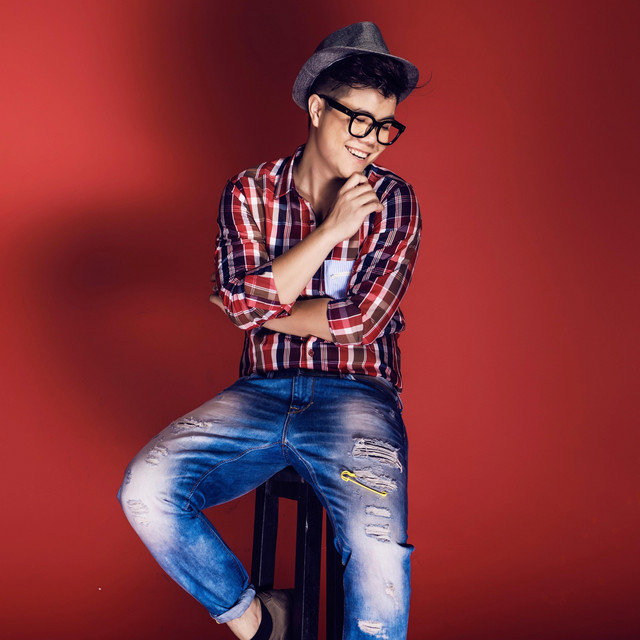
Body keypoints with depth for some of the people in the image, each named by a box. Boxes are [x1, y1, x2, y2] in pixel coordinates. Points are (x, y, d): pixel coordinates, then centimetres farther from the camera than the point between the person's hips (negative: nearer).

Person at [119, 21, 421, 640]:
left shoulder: (392, 200, 4)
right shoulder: (249, 192, 8)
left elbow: (358, 322, -7)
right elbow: (242, 299, -7)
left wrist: (264, 306, -1)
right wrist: (332, 229, -8)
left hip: (356, 396, -2)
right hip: (261, 391, 3)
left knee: (380, 556, -31)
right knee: (145, 490, -22)